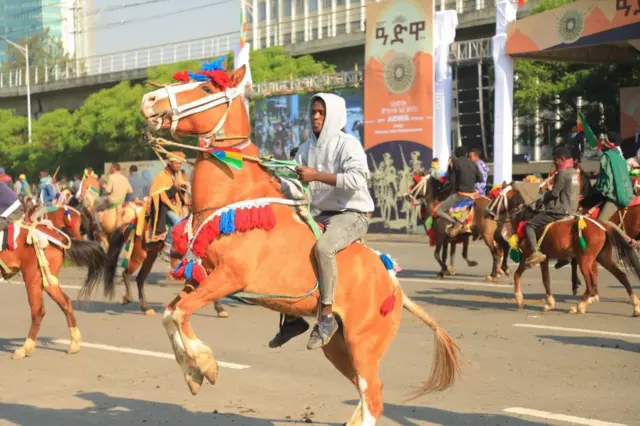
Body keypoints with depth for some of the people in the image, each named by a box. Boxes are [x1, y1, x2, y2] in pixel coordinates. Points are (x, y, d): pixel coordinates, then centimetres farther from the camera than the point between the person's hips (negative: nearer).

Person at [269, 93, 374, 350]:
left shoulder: (348, 144, -10)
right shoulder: (306, 149, 11)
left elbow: (356, 179, -27)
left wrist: (316, 175, -30)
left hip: (352, 213, -8)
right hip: (319, 214, 8)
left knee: (323, 246, -35)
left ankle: (327, 316, -25)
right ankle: (292, 316, 8)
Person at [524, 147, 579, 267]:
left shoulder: (562, 173, -15)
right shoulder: (574, 173, 13)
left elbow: (554, 193, -15)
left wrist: (542, 198, 3)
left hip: (559, 211, -10)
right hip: (571, 210, 10)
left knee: (529, 225, -6)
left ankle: (535, 252, -23)